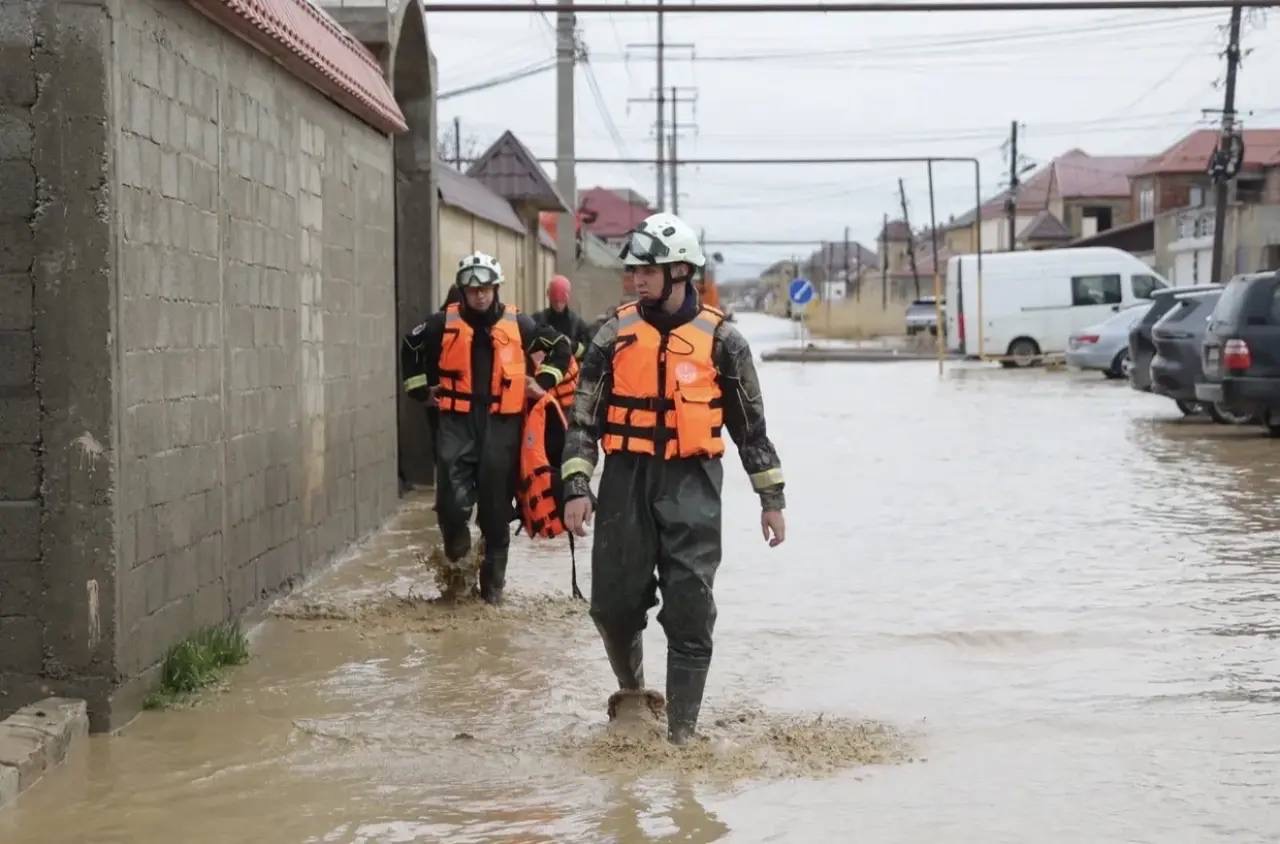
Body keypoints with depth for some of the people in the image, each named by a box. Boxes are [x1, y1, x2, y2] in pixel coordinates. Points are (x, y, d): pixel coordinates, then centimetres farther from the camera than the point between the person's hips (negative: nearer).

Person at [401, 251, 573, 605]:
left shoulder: (518, 323, 4)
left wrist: (543, 382, 8)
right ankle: (456, 536, 13)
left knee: (496, 501, 7)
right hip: (457, 419, -1)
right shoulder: (444, 323, 3)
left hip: (501, 421, 1)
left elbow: (560, 347, 16)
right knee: (452, 492, -19)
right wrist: (421, 389, 16)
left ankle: (493, 576, 18)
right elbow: (410, 348, 19)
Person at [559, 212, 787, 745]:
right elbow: (584, 416, 4)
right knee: (614, 602, 4)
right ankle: (632, 691, 32)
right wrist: (576, 488, -5)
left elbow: (751, 425, 8)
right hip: (627, 481, 2)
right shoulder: (616, 335, 4)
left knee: (690, 612, -3)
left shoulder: (719, 339, 1)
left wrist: (771, 498, 7)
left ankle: (681, 729, 5)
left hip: (691, 483, -2)